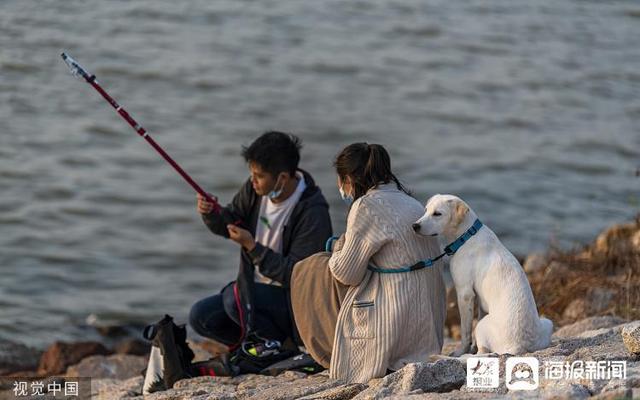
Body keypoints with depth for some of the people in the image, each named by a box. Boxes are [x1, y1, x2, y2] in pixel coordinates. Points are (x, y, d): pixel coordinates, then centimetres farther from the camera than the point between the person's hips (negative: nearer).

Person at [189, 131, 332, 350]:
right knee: (200, 316, -8)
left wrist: (252, 246, -26)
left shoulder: (312, 213, -25)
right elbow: (229, 223, 11)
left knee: (234, 297, -30)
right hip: (254, 287, 7)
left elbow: (295, 274, -24)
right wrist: (211, 214, -13)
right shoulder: (254, 189, -5)